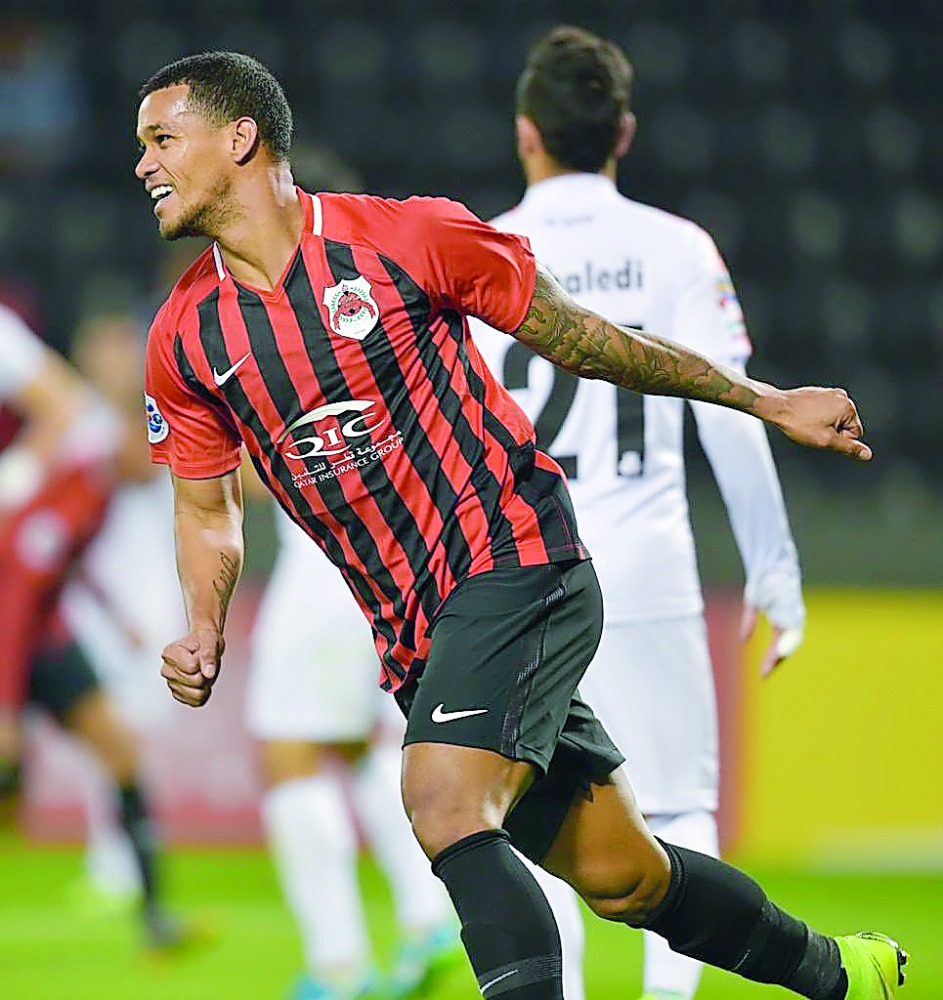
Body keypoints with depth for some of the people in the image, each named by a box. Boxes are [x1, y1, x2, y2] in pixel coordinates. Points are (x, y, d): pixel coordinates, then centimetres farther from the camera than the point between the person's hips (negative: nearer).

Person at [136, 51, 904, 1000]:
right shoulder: (184, 337, 3)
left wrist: (765, 401, 8)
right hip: (416, 634, 5)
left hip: (519, 561, -5)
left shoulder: (404, 236, -9)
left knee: (444, 807, -28)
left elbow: (586, 342, 3)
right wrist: (202, 636, -2)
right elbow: (207, 506, 17)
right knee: (620, 879, 7)